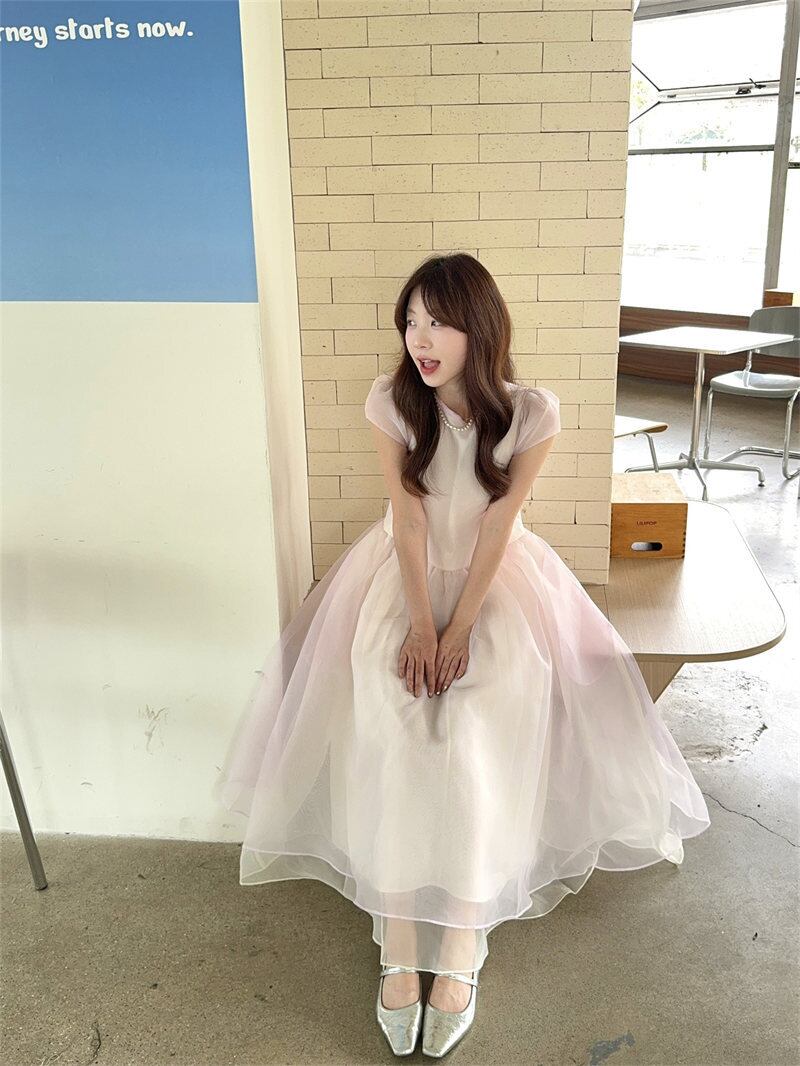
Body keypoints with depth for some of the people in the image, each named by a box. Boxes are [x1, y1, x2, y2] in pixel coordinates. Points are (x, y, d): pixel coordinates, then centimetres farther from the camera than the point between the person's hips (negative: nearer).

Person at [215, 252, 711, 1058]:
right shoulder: (391, 400, -8)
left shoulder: (530, 412, -11)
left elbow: (499, 523, -12)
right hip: (406, 572, 1)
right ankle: (399, 947, -15)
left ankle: (461, 943, -11)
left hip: (495, 576, -1)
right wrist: (420, 621, -17)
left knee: (478, 729, -25)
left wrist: (461, 626, -18)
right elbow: (408, 514, -10)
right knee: (390, 724, -23)